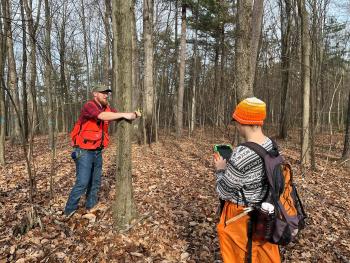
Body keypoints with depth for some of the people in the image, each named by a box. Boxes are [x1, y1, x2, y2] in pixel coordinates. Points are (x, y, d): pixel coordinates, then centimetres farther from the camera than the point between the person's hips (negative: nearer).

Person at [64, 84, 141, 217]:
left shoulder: (107, 108, 5)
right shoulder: (89, 106, -17)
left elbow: (118, 116, 0)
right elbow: (102, 116, -34)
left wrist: (133, 114, -20)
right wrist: (124, 114, -33)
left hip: (98, 151, 7)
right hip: (84, 151, -7)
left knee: (96, 181, 15)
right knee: (82, 182, -6)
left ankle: (91, 206, 31)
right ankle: (69, 211, 11)